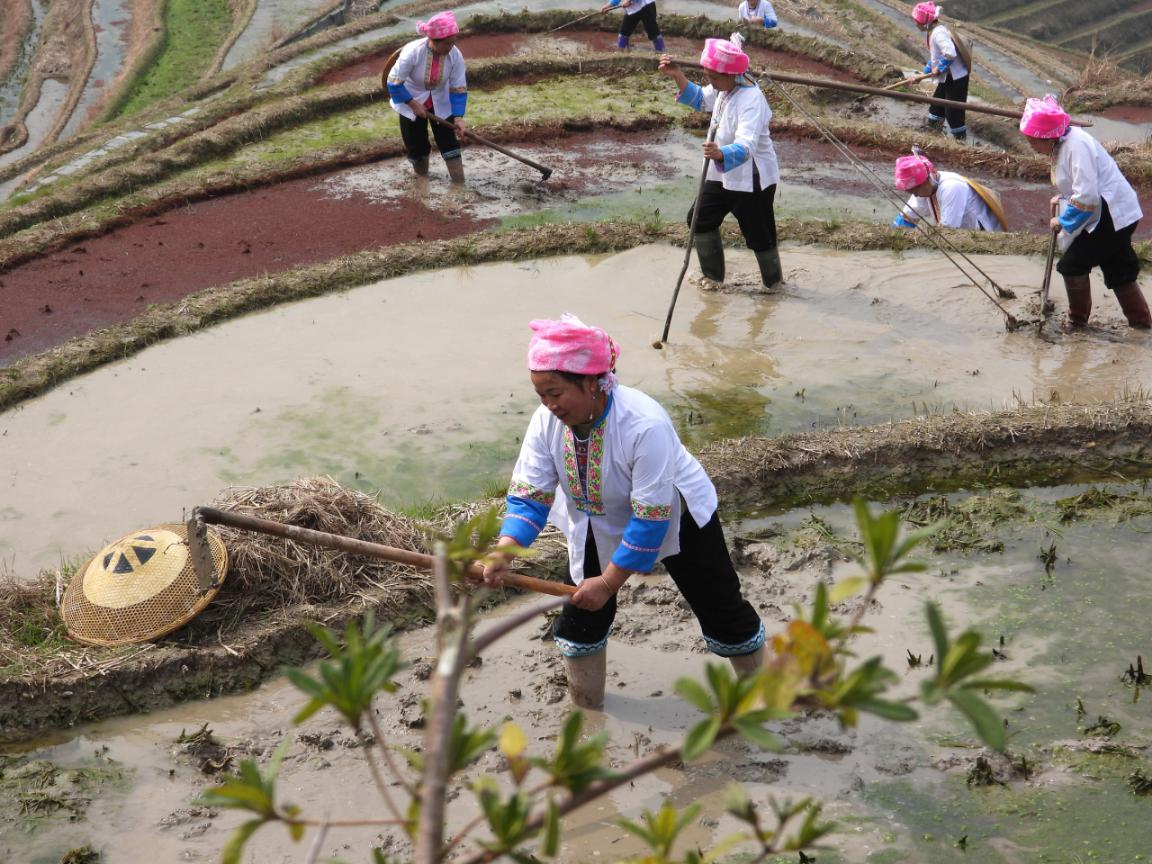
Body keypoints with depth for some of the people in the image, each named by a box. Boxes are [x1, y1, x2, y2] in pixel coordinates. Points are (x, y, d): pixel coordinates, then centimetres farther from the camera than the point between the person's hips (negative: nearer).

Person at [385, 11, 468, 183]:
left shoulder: (455, 55, -23)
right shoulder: (412, 51, -32)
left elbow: (459, 89, -14)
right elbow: (394, 82, -24)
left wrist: (458, 117, -22)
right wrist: (413, 104, -21)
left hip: (441, 103, 2)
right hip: (411, 101, -2)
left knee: (449, 140, -3)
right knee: (416, 144, 6)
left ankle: (460, 184, 2)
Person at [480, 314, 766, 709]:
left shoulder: (646, 425, -41)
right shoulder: (547, 421, -25)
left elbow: (651, 518, -35)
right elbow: (529, 496, -19)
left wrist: (609, 582, -33)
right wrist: (504, 551, -36)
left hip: (675, 517, -4)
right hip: (601, 523, 4)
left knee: (719, 604, 4)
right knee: (581, 610, 1)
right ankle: (585, 710, 21)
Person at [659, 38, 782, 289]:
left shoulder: (752, 99, -31)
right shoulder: (724, 88, -4)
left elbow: (746, 146, -44)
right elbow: (700, 99, 19)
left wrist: (721, 154, -64)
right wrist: (677, 76, 4)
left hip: (751, 177, -9)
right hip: (722, 173, 9)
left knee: (759, 234, 4)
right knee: (701, 219, 16)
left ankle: (774, 281, 27)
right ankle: (712, 276, 34)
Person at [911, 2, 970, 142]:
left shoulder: (938, 33, -26)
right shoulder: (930, 32, 6)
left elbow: (950, 53, -37)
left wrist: (939, 68, -23)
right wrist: (925, 72, 11)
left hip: (956, 78, -10)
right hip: (946, 78, 10)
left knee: (953, 111, -3)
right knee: (937, 104, 21)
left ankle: (960, 138, 9)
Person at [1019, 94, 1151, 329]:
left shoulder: (1077, 147, -25)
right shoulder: (1063, 144, 7)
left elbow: (1086, 197, -28)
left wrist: (1063, 222, -15)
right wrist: (1063, 200, 3)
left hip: (1112, 213, -10)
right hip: (1117, 213, 10)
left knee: (1072, 264, -4)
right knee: (1118, 269, 19)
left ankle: (1077, 319, 10)